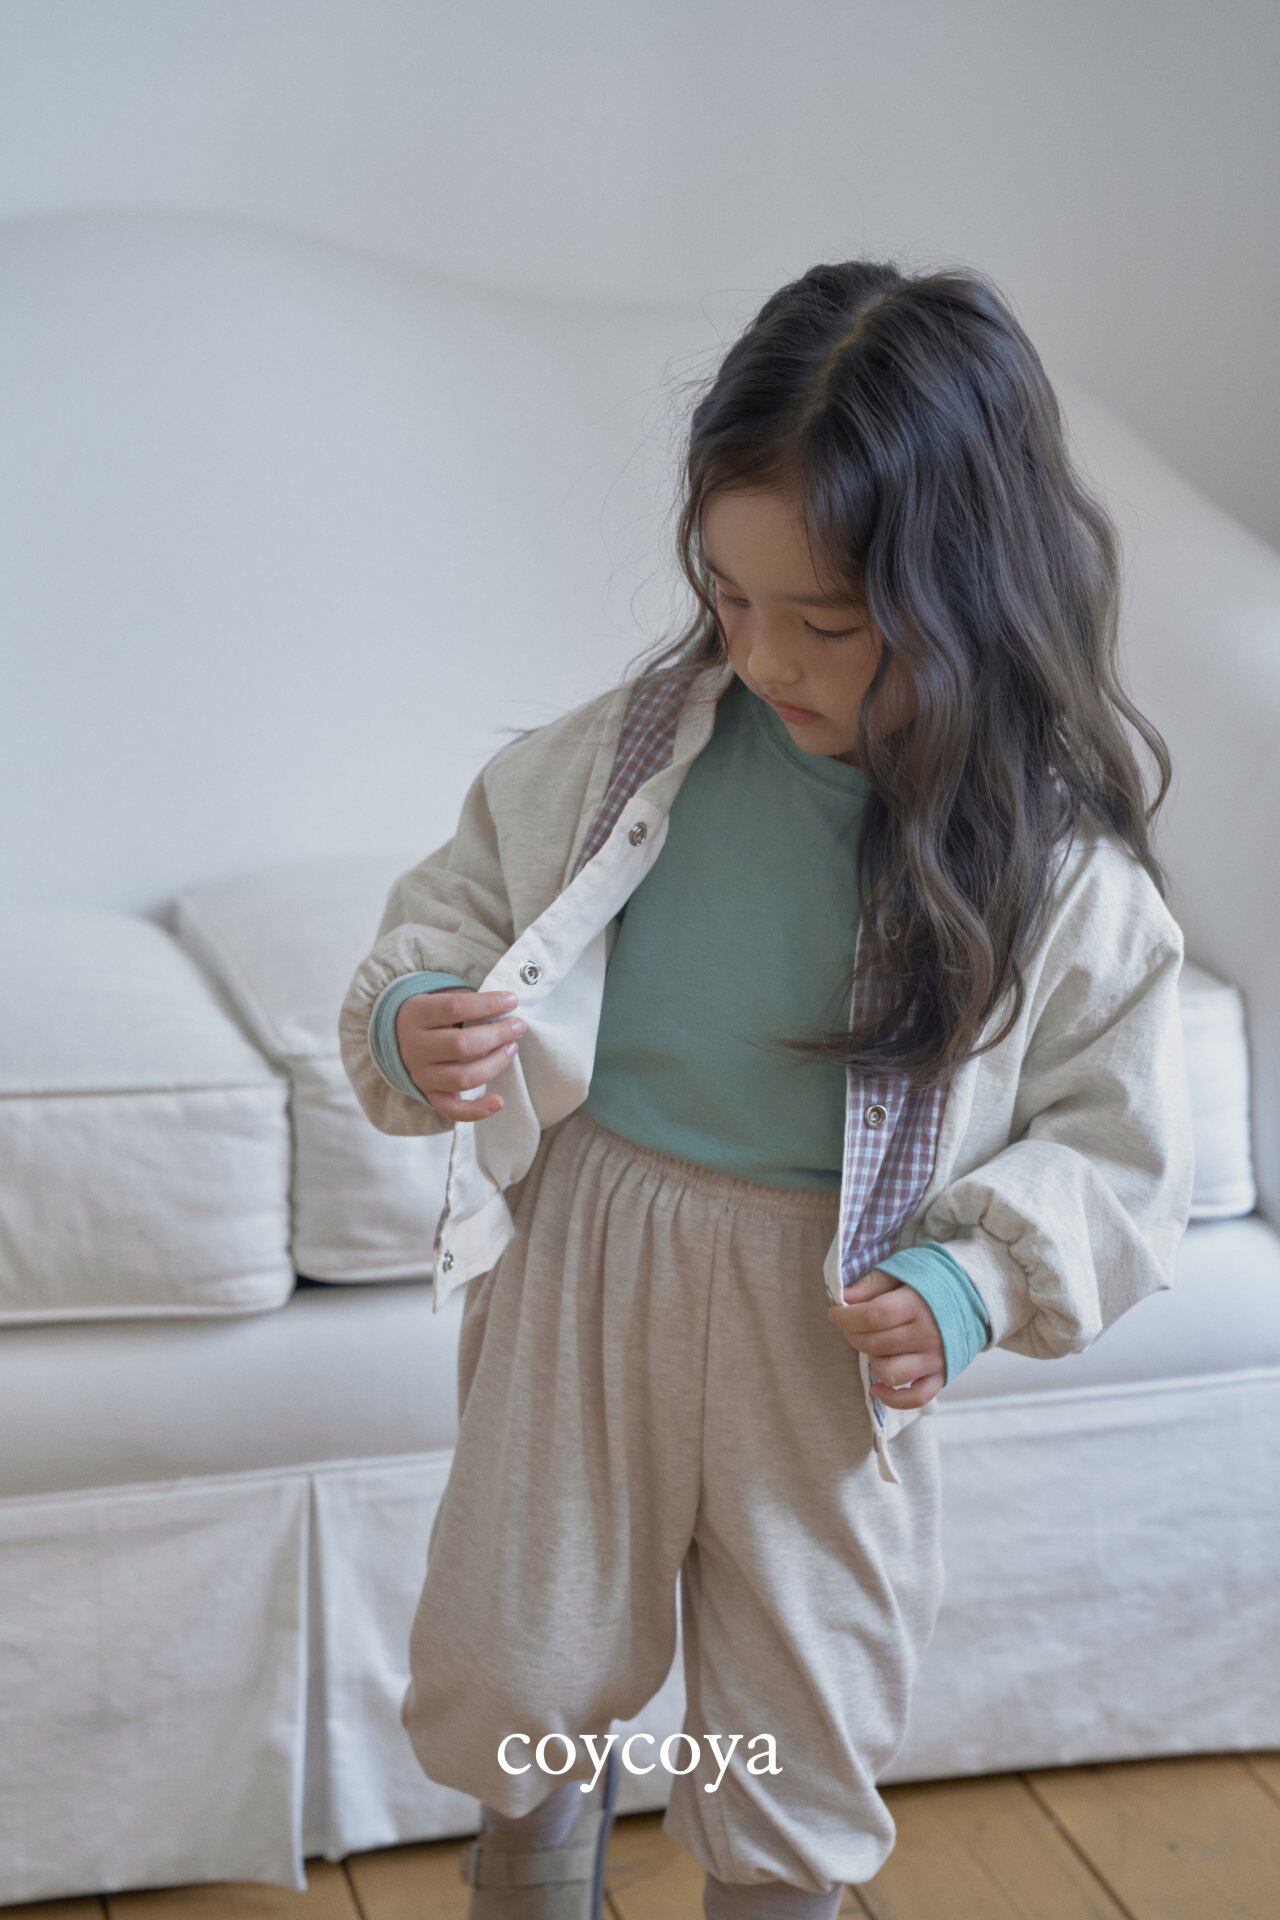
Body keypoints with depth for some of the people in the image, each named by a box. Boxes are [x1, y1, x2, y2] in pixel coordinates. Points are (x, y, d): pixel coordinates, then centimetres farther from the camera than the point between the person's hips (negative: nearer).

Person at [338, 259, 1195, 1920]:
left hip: (834, 1342, -1)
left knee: (802, 1734, 16)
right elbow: (450, 926, 1)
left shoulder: (1055, 860, -14)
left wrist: (977, 1282, -22)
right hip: (583, 1289, 2)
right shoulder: (624, 756, -10)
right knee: (513, 1676, 16)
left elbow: (1115, 1146, -6)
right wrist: (410, 1033, -21)